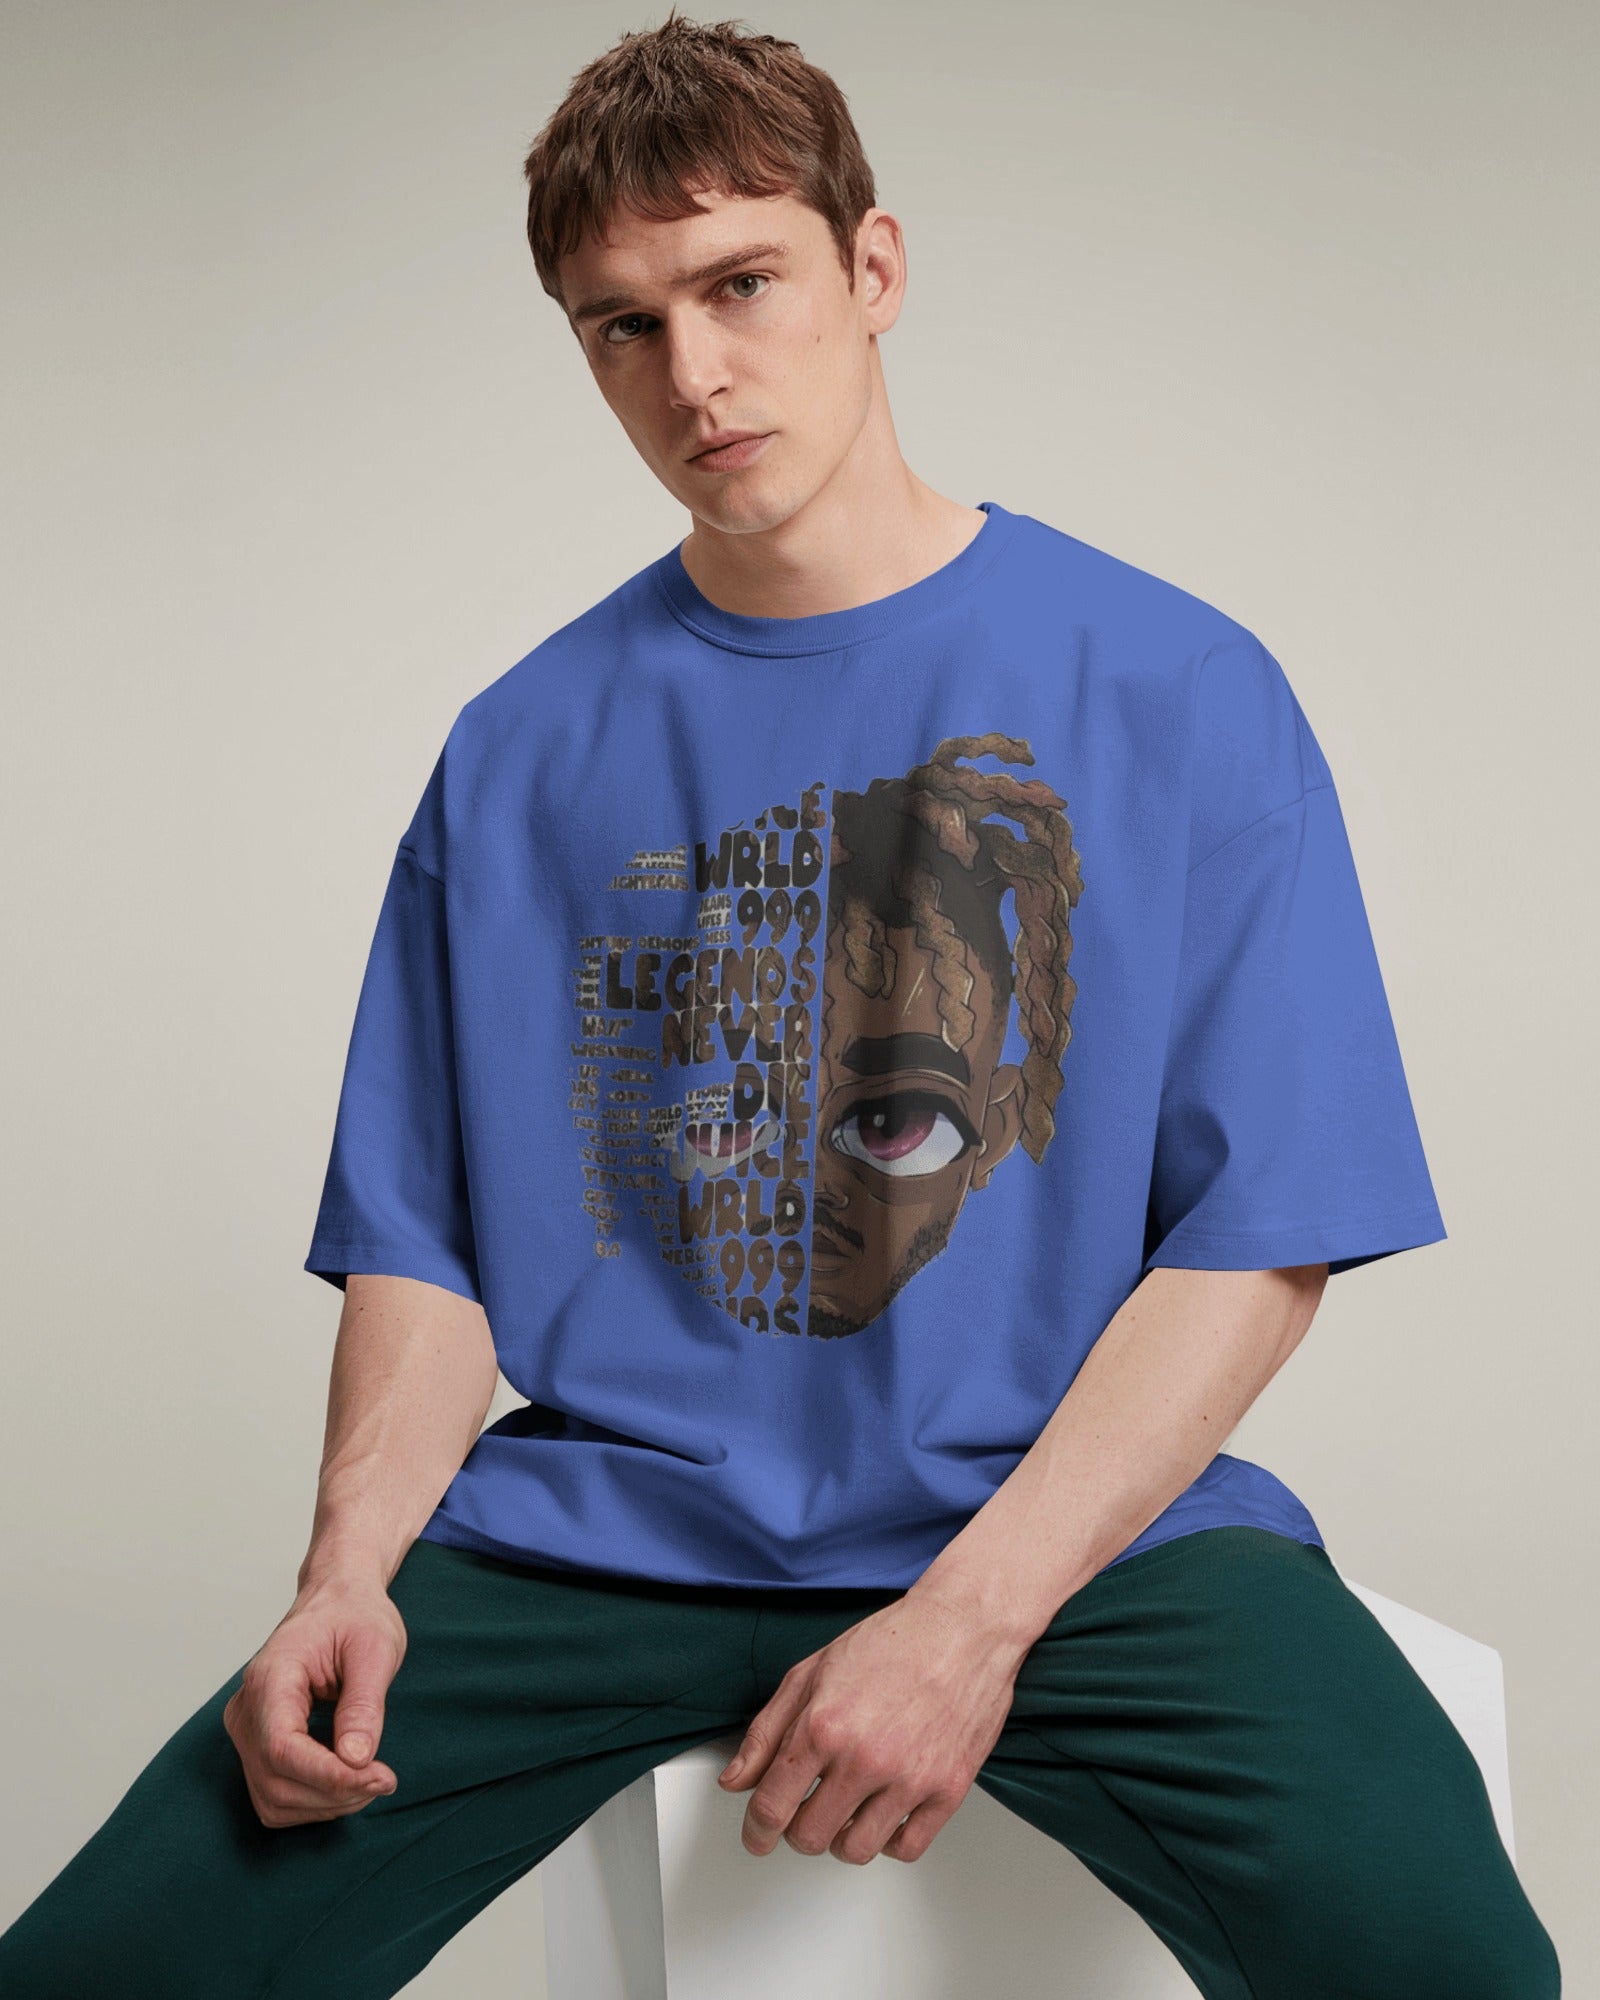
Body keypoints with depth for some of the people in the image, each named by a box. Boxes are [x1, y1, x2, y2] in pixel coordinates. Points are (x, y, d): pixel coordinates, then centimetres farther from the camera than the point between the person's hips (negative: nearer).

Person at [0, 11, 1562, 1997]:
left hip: (1070, 1520, -1)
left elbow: (1262, 1233, -3)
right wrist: (349, 1567, -8)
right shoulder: (522, 751, 11)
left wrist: (974, 1612, -14)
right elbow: (426, 1239, 10)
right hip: (601, 1521, 2)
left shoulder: (1179, 691, 2)